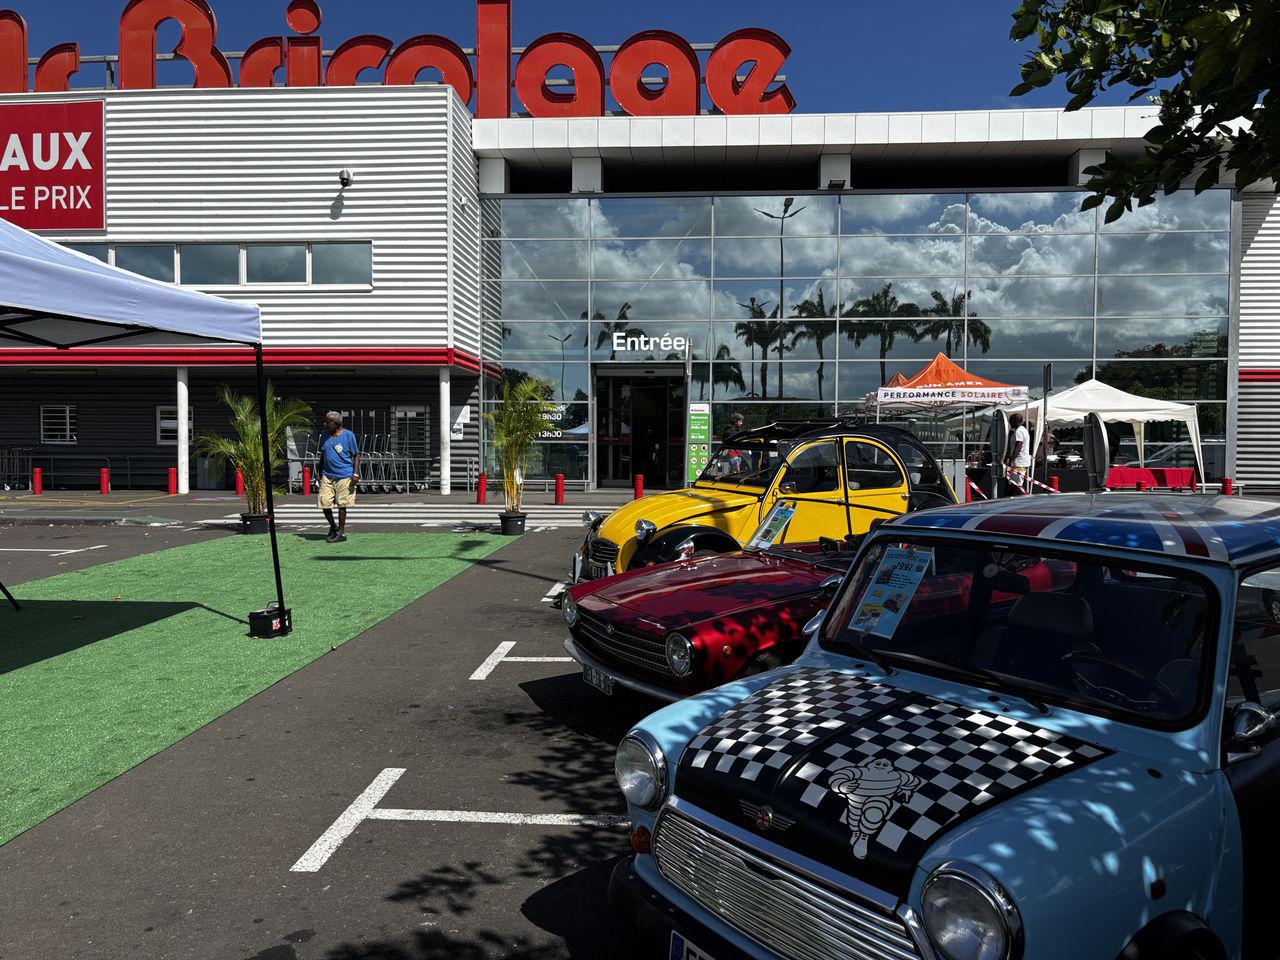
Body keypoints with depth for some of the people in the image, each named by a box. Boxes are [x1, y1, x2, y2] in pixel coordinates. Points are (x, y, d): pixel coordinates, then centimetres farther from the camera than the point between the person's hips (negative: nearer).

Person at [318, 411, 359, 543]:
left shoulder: (348, 435, -6)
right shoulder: (324, 435, 9)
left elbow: (356, 456, -2)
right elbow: (322, 455, 19)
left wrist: (355, 474, -10)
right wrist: (319, 473, 17)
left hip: (344, 476, -5)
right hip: (327, 476, 5)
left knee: (341, 504, 1)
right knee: (325, 503, 0)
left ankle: (341, 533, 12)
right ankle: (333, 527, 24)